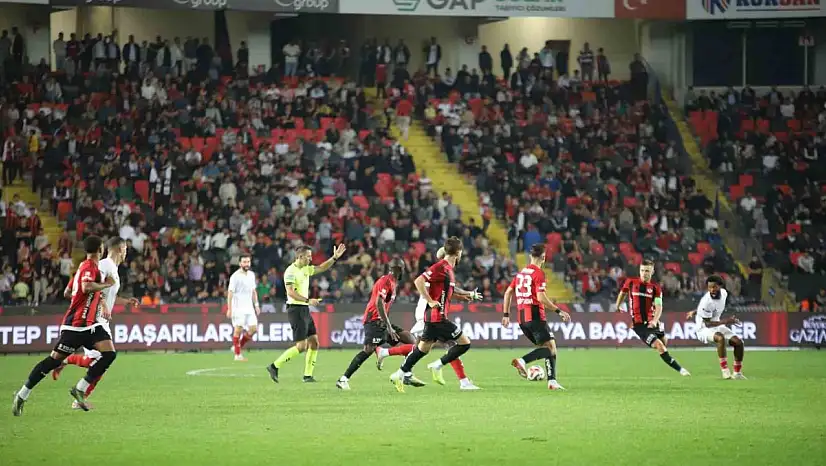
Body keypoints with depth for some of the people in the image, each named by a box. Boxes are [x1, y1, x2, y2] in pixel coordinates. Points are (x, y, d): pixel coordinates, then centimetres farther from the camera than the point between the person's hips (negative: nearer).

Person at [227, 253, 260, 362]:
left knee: (253, 329, 0)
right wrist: (229, 309, -15)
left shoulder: (251, 275, 12)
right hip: (238, 308, -7)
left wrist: (256, 305, 17)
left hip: (249, 308, 7)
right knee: (238, 329, -7)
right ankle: (237, 354, 0)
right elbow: (230, 293, -11)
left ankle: (238, 347, 16)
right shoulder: (235, 276, -9)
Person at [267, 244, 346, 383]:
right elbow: (291, 292, -23)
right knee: (302, 346, -13)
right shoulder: (291, 271, -14)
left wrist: (335, 258, 11)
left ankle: (308, 375, 11)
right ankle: (274, 367, -6)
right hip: (296, 309, -9)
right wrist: (308, 300, -27)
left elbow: (322, 268, 24)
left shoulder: (306, 269, 13)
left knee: (314, 343, 6)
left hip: (305, 310, 9)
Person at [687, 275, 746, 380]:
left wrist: (696, 312, 17)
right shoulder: (707, 301, -29)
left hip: (717, 326, 8)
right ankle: (725, 370, -30)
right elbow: (707, 323, -24)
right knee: (720, 337, -37)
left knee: (739, 342, -2)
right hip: (705, 329, -8)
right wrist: (725, 321, -31)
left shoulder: (723, 293, -6)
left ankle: (737, 373, 11)